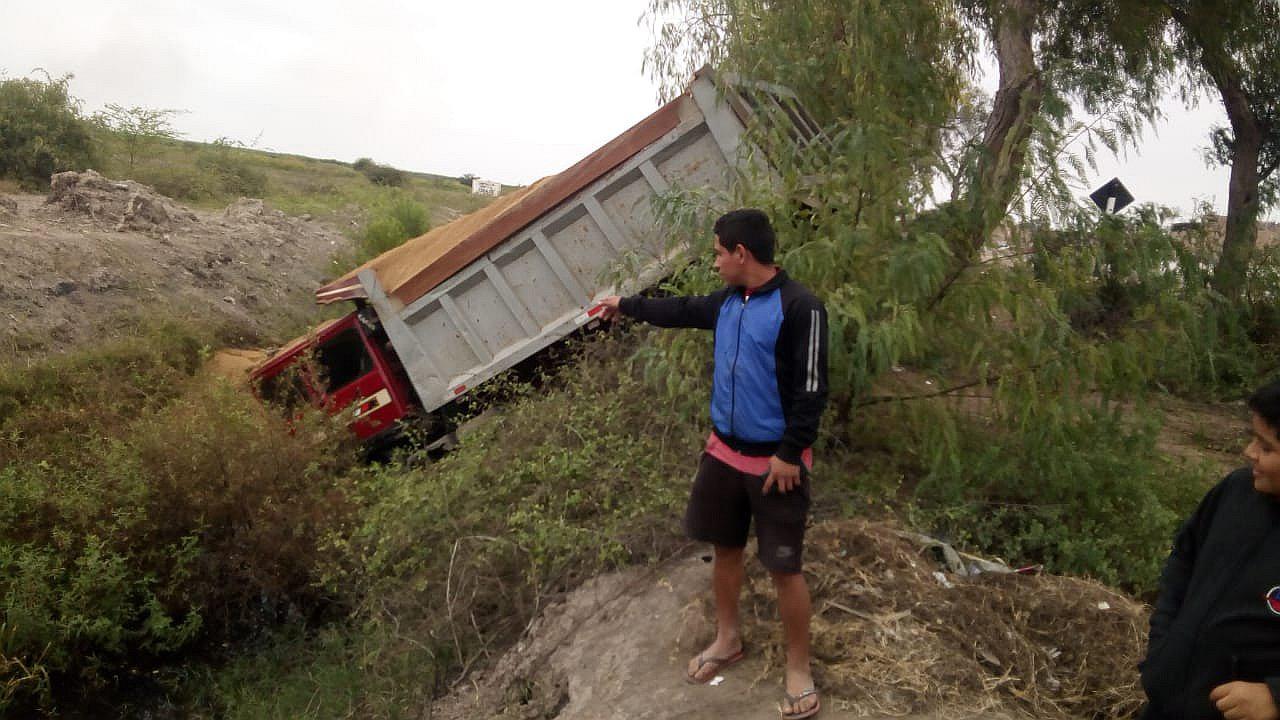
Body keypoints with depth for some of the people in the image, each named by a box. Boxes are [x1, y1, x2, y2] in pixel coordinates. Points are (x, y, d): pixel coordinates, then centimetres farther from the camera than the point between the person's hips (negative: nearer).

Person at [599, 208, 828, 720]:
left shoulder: (799, 307, -18)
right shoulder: (727, 302, 6)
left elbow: (811, 391, -19)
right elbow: (680, 311, 25)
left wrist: (789, 454, -20)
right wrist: (625, 305, 33)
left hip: (775, 461, -7)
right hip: (724, 451, 7)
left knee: (784, 567, 1)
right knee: (725, 547, 18)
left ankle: (798, 670, 18)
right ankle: (728, 639, 38)